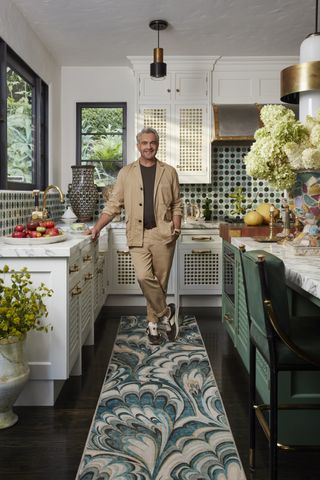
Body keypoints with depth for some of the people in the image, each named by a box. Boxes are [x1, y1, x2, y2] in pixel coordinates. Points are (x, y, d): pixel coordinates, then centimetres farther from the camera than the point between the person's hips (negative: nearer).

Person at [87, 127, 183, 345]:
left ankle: (153, 323, 20)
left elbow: (177, 204, 11)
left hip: (163, 234, 0)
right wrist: (97, 228, -3)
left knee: (160, 281, 3)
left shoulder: (169, 172, 9)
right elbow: (114, 205, 7)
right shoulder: (126, 173, 9)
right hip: (138, 235, 0)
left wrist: (176, 228, -3)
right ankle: (167, 313, 5)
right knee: (144, 277, -16)